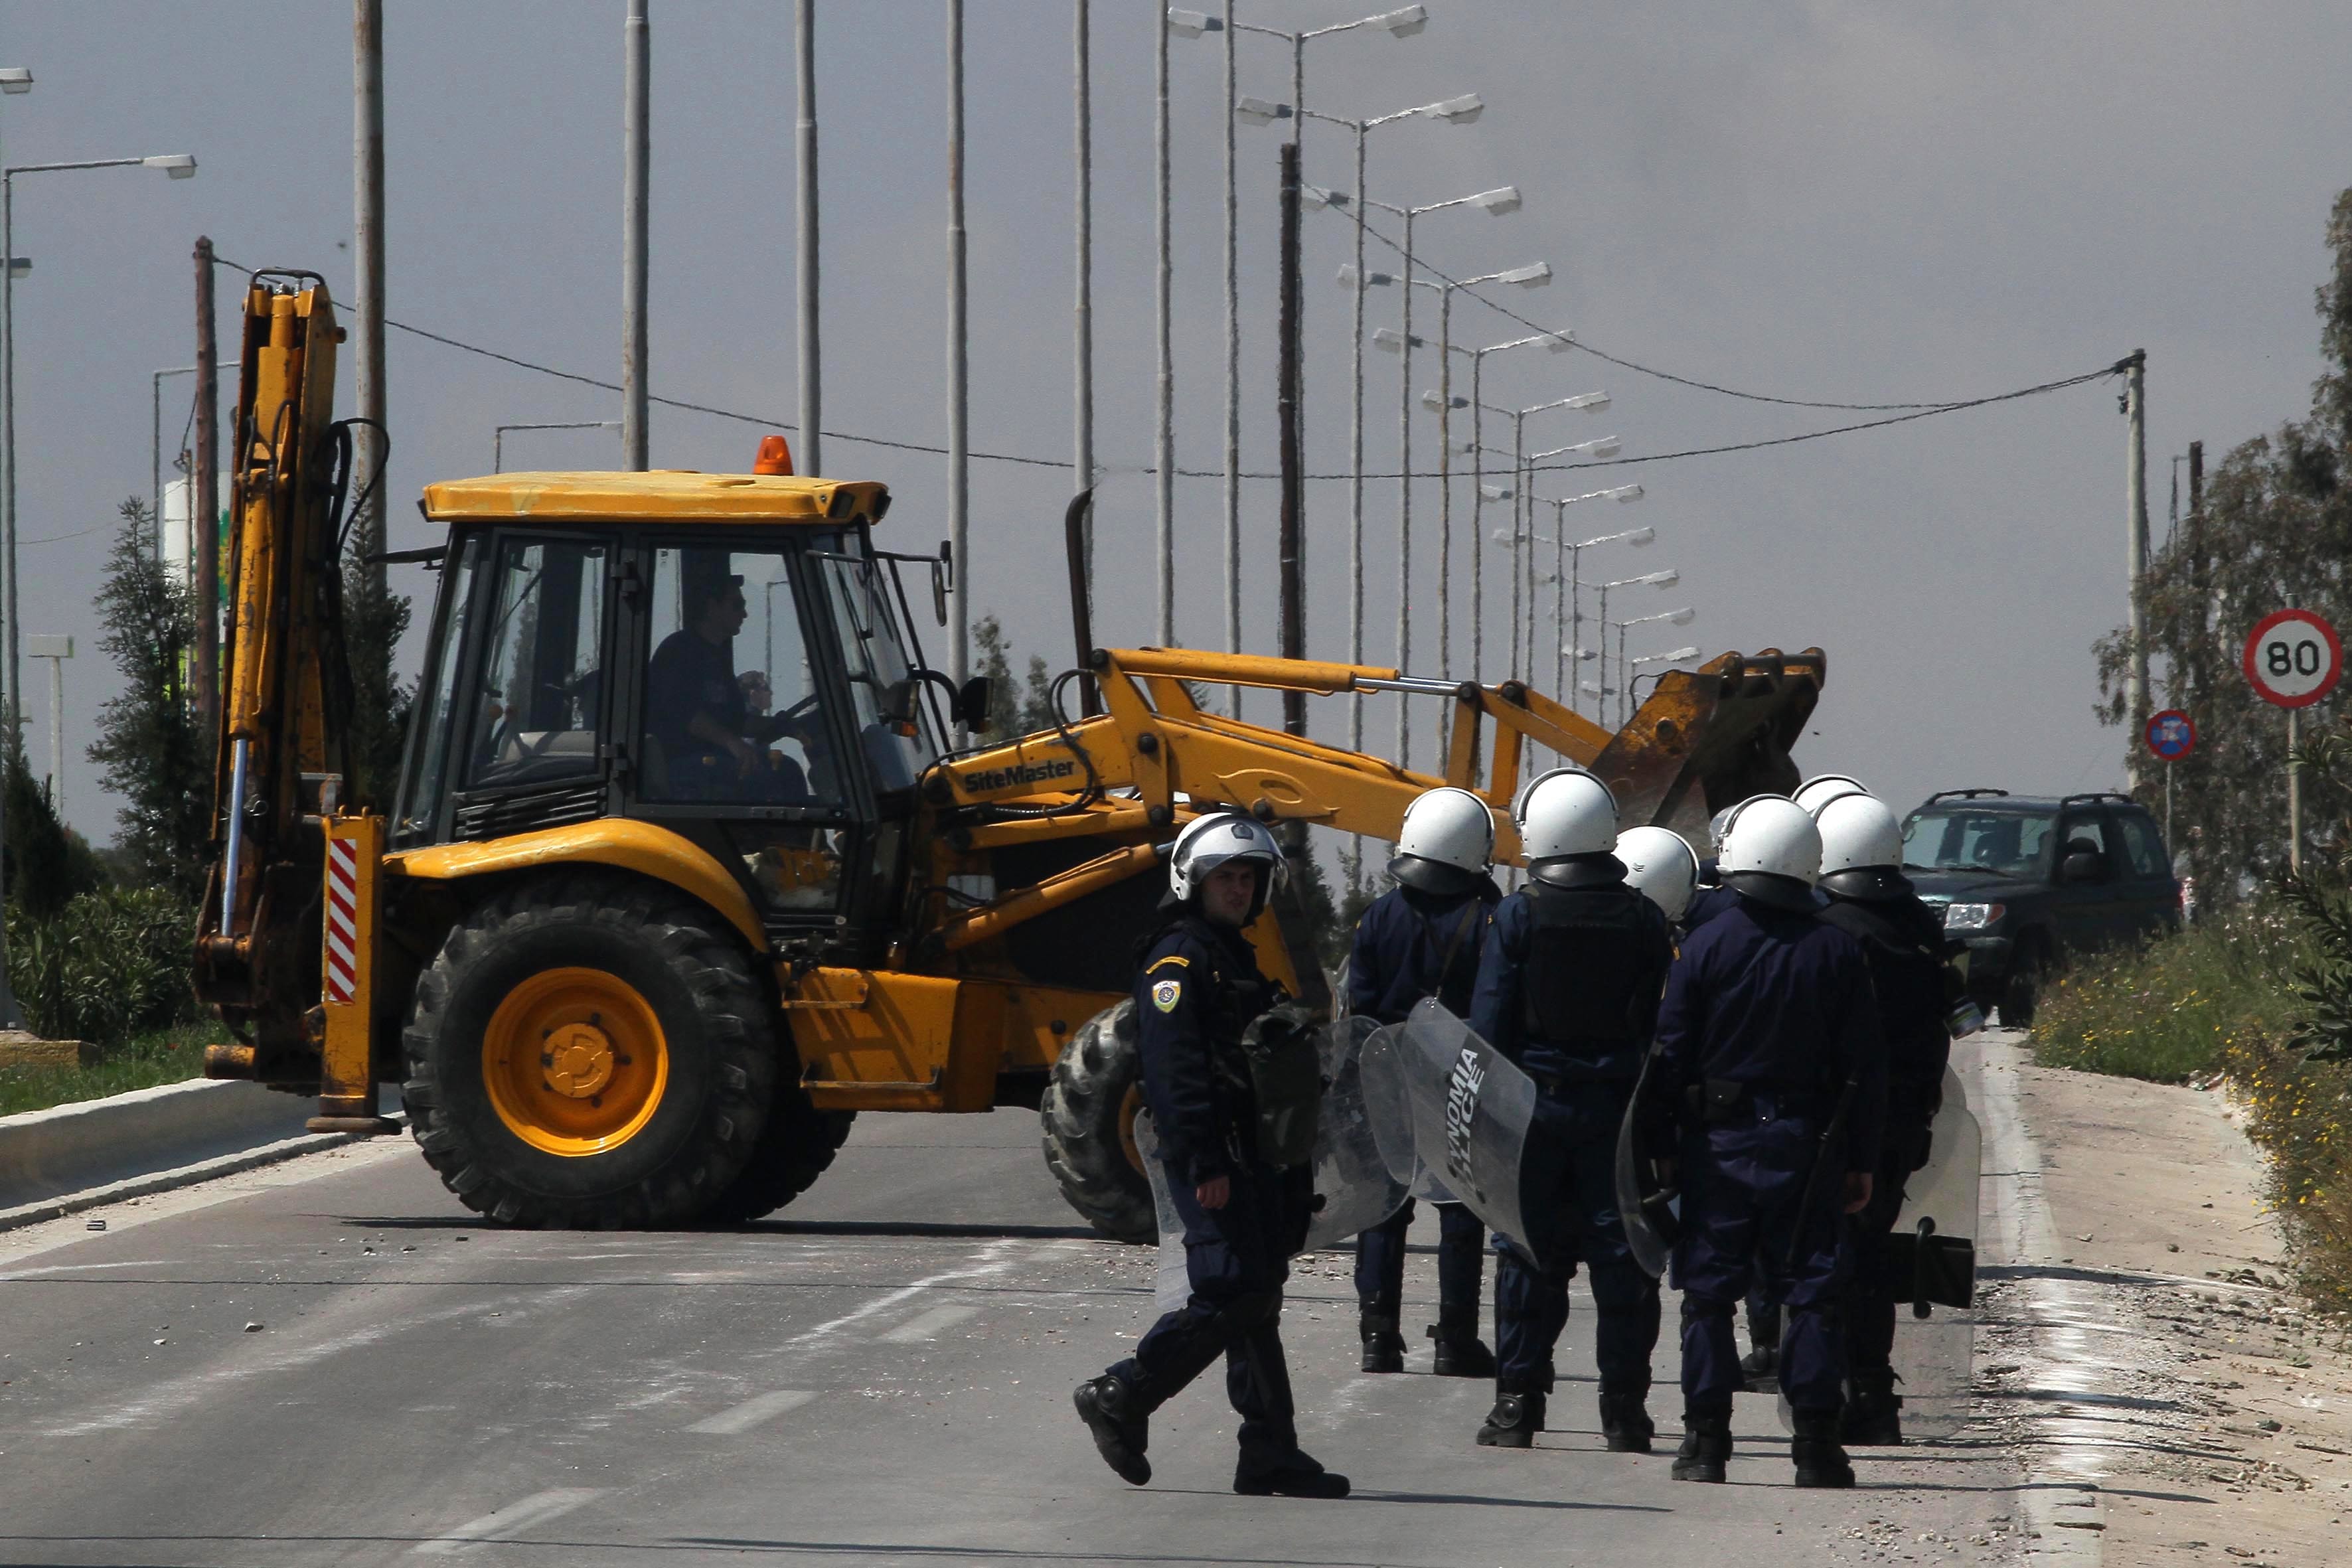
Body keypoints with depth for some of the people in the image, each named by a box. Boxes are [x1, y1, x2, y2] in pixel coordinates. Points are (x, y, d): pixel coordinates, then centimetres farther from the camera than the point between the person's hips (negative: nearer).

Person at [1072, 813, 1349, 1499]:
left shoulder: (1236, 959, 22)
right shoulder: (1179, 959, -9)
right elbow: (1174, 1068, -19)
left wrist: (1295, 1172, 22)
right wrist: (1205, 1164, -25)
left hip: (1252, 1156, 10)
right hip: (1212, 1162, -10)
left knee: (1257, 1304, 7)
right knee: (1233, 1299, -14)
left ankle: (1271, 1456, 8)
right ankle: (1119, 1399, -5)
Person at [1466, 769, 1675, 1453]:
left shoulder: (1518, 916, -5)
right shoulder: (1643, 919, 0)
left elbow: (1489, 1021, -5)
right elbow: (1666, 1024, 1)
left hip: (1535, 1106, -1)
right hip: (1618, 1105, 1)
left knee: (1529, 1256, 5)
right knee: (1623, 1254, 5)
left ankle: (1517, 1403, 3)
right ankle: (1625, 1409, 5)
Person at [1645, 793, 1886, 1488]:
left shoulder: (1708, 944, -5)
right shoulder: (1837, 952, 1)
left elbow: (1671, 1053, -4)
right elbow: (1863, 1065, 3)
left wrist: (1661, 1143, 3)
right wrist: (1861, 1160, 10)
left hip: (1718, 1141, -1)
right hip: (1805, 1143, 1)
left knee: (1709, 1293, 4)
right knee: (1809, 1293, 5)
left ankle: (1705, 1440, 2)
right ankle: (1816, 1442, 2)